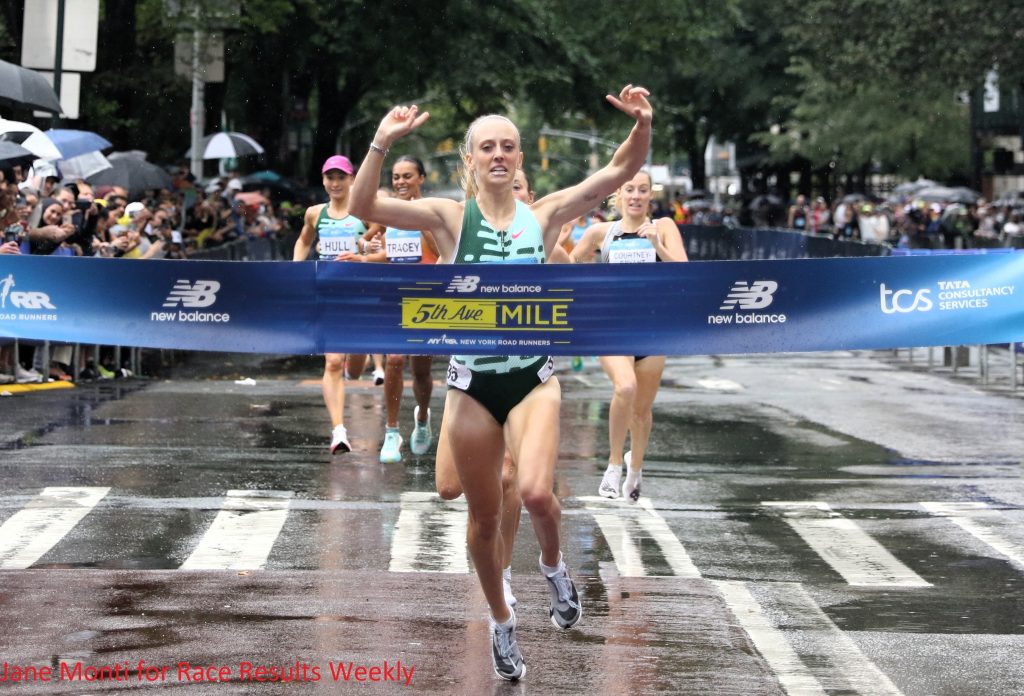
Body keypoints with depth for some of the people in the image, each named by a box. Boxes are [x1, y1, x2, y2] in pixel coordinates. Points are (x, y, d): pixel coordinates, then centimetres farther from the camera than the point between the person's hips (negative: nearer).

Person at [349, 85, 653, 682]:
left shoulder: (544, 215, 1)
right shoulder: (450, 217, -3)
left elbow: (621, 171, -4)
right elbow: (364, 207, -14)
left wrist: (643, 125, -22)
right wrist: (382, 143, -27)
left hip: (533, 378, 0)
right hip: (472, 382, 0)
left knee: (536, 492, -23)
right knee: (486, 516, 9)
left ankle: (554, 567, 11)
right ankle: (502, 624, 32)